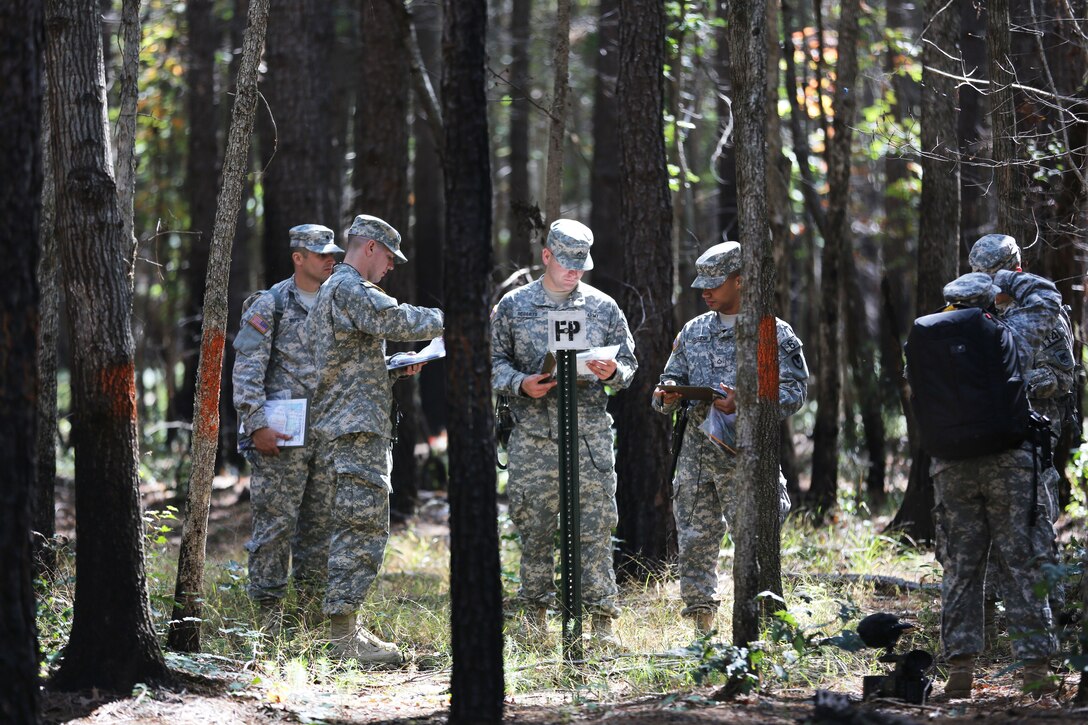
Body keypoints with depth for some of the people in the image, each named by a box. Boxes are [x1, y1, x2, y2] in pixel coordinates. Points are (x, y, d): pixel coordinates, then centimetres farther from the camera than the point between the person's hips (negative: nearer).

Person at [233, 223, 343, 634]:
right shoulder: (270, 305, -3)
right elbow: (247, 370, -8)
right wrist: (256, 426, -15)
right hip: (282, 433, -6)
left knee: (322, 523, 8)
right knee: (276, 522, -6)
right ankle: (269, 612, -3)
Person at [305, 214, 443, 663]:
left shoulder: (332, 291, 25)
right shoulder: (350, 288, -9)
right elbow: (395, 321, -23)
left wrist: (397, 369, 16)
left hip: (349, 426, 11)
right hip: (356, 426, -11)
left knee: (363, 526, 13)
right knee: (363, 527, -13)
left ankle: (346, 629, 14)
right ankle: (344, 635, -15)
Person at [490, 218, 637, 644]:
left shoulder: (602, 307, 10)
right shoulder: (513, 305, 8)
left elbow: (629, 363, 14)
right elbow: (495, 360, 8)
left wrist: (612, 373, -9)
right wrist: (520, 384, -11)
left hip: (590, 432, 0)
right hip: (533, 435, 0)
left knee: (596, 525, -5)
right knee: (534, 524, 3)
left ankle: (601, 617, -1)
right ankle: (535, 609, 15)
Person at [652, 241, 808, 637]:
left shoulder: (773, 333, 0)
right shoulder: (694, 331, 15)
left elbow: (794, 392, -6)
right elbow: (672, 380, 20)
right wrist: (667, 398, -4)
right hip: (697, 453, 5)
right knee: (695, 542, 4)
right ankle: (702, 628, 13)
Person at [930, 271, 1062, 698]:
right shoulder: (1010, 334, 0)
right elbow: (1046, 296, 14)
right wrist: (1006, 280, 26)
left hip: (952, 467, 2)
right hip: (1009, 463, -2)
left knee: (960, 569, 7)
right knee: (1022, 566, 1)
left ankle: (959, 667, 4)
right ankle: (1035, 666, -2)